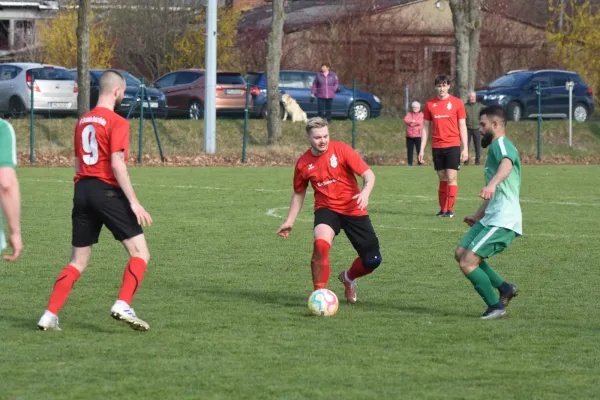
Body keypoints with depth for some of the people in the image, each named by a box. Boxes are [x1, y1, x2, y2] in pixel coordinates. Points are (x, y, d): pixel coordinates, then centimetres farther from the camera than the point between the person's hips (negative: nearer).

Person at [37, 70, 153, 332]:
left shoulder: (83, 121, 15)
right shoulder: (117, 123, -7)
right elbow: (117, 164, -15)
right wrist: (134, 202, -16)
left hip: (82, 190, 7)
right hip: (108, 191, -7)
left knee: (78, 261, 13)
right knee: (140, 253, 0)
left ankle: (49, 316, 4)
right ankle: (123, 306, -15)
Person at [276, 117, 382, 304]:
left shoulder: (341, 150, -11)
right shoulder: (303, 164, -2)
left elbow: (368, 174, -13)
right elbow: (299, 193, 15)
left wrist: (365, 192, -33)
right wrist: (290, 221, 12)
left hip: (353, 209, 0)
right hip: (327, 209, 0)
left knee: (372, 260, -2)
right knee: (320, 244, -32)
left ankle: (348, 277, 32)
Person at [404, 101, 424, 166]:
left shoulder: (421, 115, 4)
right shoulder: (409, 114, 13)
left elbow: (419, 122, -14)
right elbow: (406, 120, -6)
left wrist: (410, 122, -9)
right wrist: (413, 121, -16)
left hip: (418, 136, -3)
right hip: (409, 136, 3)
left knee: (419, 150, -7)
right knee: (410, 150, 6)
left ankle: (420, 163, -5)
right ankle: (410, 163, 12)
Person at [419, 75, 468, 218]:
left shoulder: (457, 103, 1)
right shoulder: (430, 104, 8)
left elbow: (462, 126, 3)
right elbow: (425, 127, 12)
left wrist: (465, 148, -3)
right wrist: (422, 149, 8)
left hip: (452, 146, -3)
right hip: (437, 146, 3)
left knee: (451, 178, -8)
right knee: (442, 179, 7)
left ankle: (450, 210, -6)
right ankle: (442, 209, 12)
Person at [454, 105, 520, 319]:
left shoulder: (501, 144, -10)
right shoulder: (495, 147, 23)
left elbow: (506, 164, -37)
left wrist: (492, 183, -55)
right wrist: (478, 216, 43)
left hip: (503, 220, -11)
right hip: (491, 217, 11)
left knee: (468, 263, -13)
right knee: (461, 253, 14)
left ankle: (496, 307, -4)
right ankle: (504, 288, 15)